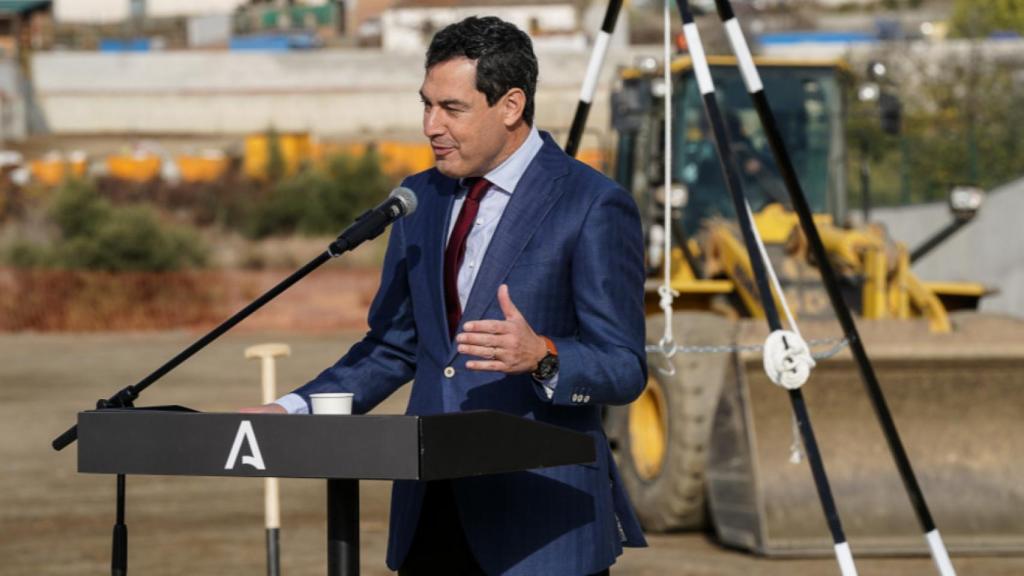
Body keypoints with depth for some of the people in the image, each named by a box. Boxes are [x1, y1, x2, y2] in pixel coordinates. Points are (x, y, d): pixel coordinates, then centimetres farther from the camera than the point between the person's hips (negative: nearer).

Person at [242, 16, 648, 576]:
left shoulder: (592, 206, -7)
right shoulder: (421, 198, 13)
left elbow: (625, 369, -10)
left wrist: (541, 356, -29)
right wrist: (295, 409, 4)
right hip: (431, 518, 6)